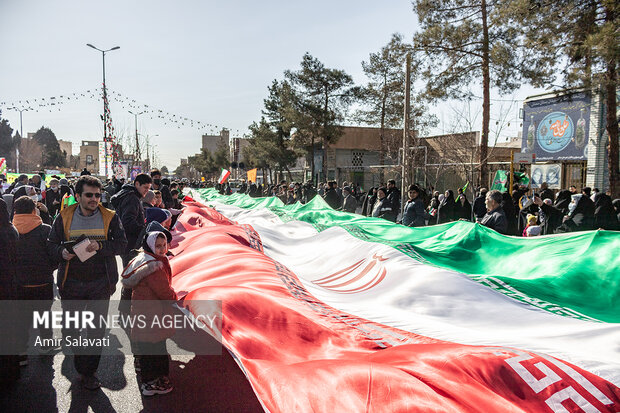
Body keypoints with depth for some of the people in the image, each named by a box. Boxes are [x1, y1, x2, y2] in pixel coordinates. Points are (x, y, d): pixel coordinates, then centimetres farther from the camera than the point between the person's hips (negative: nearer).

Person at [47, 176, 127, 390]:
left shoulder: (110, 217, -1)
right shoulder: (64, 217, 2)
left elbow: (122, 244, -7)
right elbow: (51, 244, 6)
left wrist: (100, 246, -24)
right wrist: (62, 252, -16)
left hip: (100, 283, -1)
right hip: (71, 282, 1)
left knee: (96, 330, 6)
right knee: (69, 328, 12)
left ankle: (88, 371, 24)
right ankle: (81, 360, 41)